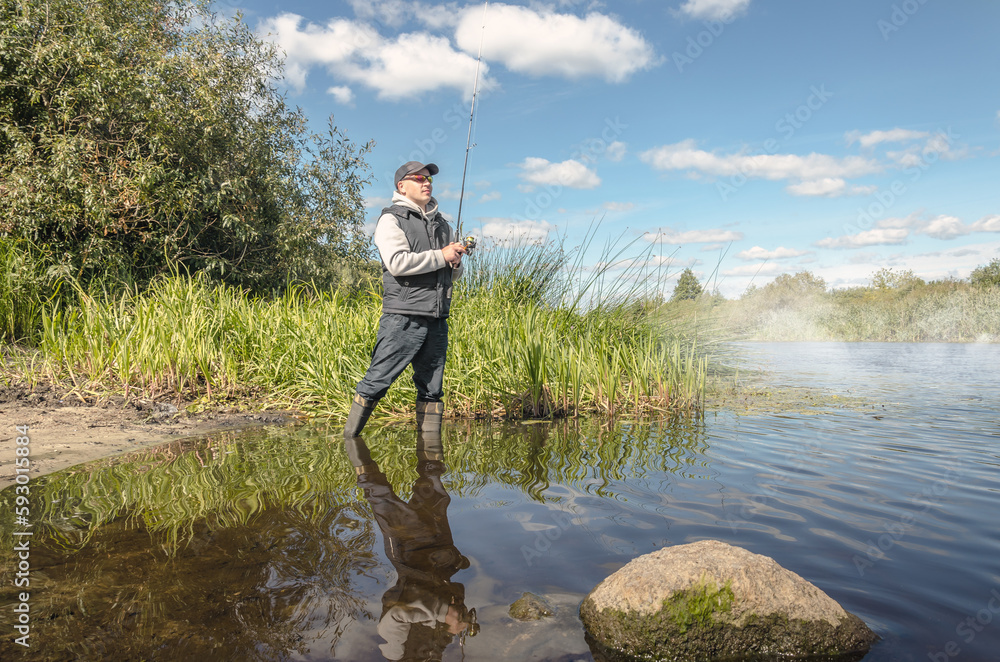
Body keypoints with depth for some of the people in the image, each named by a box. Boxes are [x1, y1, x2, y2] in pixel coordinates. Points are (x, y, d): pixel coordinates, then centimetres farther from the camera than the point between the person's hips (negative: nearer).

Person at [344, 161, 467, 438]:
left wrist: (456, 261, 2)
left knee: (432, 389, 8)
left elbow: (454, 275, 25)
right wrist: (441, 257, -11)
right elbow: (397, 262, -16)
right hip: (402, 318, -6)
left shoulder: (441, 223, 22)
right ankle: (349, 438, 5)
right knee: (376, 382, -7)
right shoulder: (391, 219, 1)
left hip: (437, 320, 6)